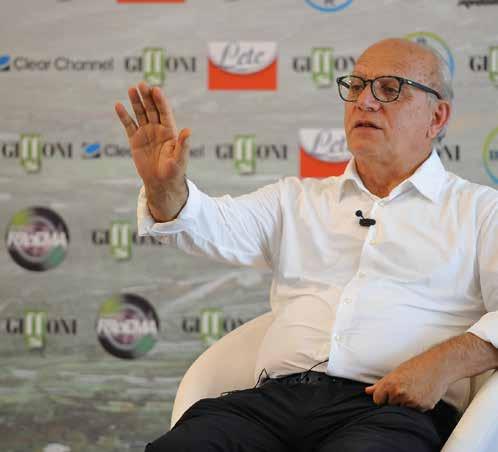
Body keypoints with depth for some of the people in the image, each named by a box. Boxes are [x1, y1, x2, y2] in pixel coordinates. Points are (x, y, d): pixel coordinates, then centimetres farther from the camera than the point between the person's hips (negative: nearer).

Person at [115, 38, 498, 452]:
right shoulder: (299, 199, 25)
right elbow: (216, 227, 8)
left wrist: (445, 363, -16)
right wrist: (165, 188, -14)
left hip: (392, 407, -3)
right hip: (277, 397, 3)